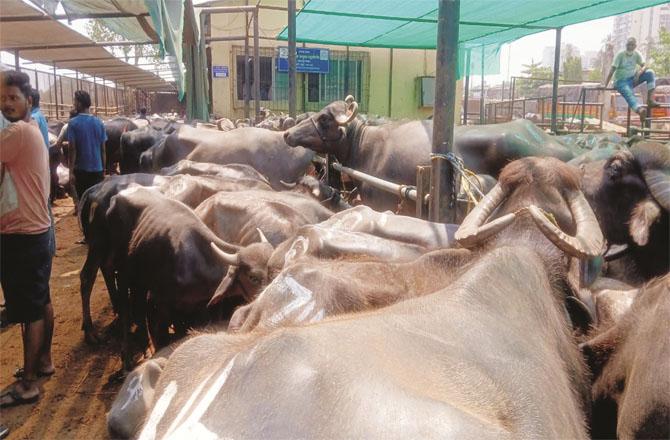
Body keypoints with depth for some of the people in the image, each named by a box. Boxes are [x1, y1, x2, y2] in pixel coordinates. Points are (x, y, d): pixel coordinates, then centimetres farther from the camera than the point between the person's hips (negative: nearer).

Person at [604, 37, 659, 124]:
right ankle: (640, 110, -62)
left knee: (650, 72, -16)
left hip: (633, 79, 5)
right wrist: (605, 85, -24)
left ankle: (650, 100, -23)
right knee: (629, 94, -33)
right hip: (621, 81, -5)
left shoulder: (637, 54, 1)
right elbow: (612, 70, -17)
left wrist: (639, 72, -27)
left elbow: (644, 66, -4)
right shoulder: (620, 55, -11)